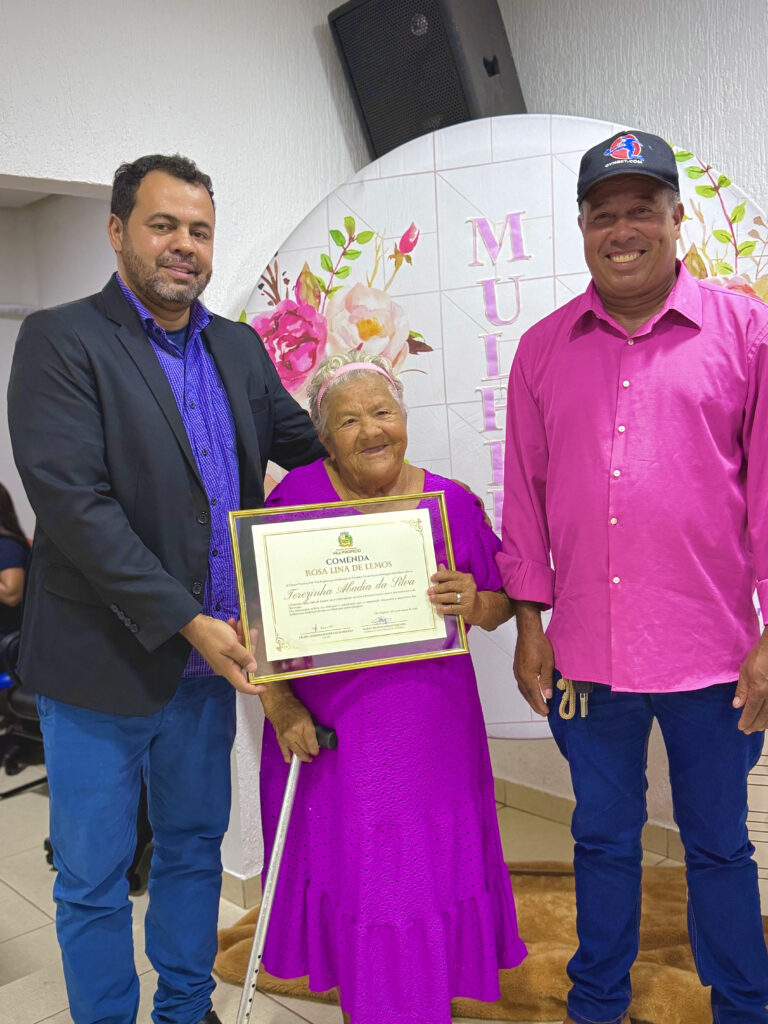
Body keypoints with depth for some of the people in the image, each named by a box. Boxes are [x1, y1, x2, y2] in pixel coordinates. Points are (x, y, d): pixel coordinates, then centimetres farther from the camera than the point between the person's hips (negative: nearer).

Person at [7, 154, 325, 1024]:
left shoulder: (238, 347, 9)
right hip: (103, 659, -5)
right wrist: (187, 622, -22)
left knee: (194, 847, 21)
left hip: (208, 656, 6)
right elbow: (74, 504, -19)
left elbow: (300, 439, 17)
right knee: (94, 879, 10)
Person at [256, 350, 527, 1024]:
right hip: (328, 728, -1)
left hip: (431, 732, 2)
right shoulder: (296, 497, -6)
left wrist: (474, 604, -16)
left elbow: (500, 608, 6)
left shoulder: (453, 503, -1)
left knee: (431, 869, 13)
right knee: (350, 874, 11)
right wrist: (279, 705, -13)